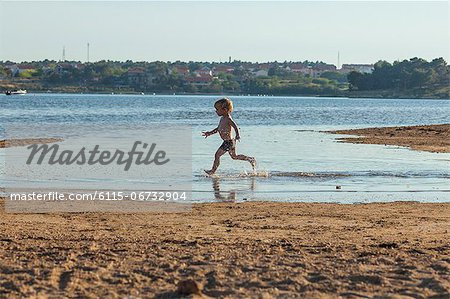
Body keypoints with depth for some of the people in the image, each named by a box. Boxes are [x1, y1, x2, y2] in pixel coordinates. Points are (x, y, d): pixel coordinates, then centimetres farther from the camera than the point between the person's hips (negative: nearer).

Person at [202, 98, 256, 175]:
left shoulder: (228, 119, -19)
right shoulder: (222, 119, 11)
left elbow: (235, 127, -29)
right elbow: (218, 129, 24)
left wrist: (237, 135, -44)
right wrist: (209, 133, 24)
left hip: (229, 142, -10)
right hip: (227, 142, 10)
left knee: (217, 155, -4)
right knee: (234, 156, 21)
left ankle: (213, 171, 4)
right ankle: (250, 159, 25)